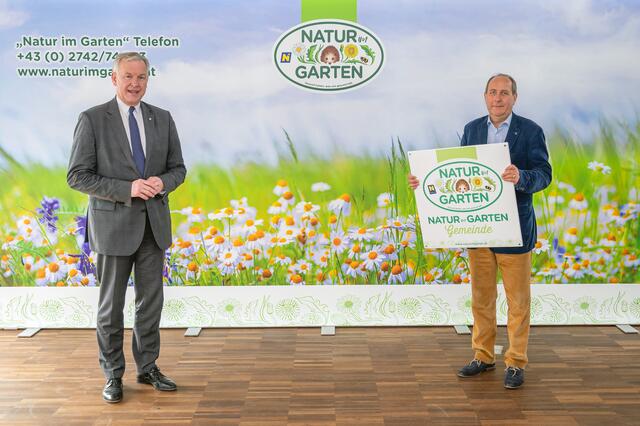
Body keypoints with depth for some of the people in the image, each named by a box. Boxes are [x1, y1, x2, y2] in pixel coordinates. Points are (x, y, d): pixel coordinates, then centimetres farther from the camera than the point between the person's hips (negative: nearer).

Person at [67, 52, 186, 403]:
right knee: (111, 306, 7)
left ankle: (147, 368, 26)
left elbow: (177, 168, 10)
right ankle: (113, 375, 20)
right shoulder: (92, 120, -6)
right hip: (113, 224, -4)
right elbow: (78, 176, -10)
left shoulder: (162, 119, 6)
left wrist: (162, 183, -13)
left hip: (153, 223, 4)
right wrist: (128, 189, -20)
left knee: (151, 301, 11)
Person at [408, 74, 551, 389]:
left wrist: (520, 177, -32)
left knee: (517, 299, 6)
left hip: (514, 228, -4)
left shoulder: (530, 131, -5)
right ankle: (483, 356, 28)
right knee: (481, 298, 14)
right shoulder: (471, 129, 8)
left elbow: (544, 174, -12)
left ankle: (516, 363, 18)